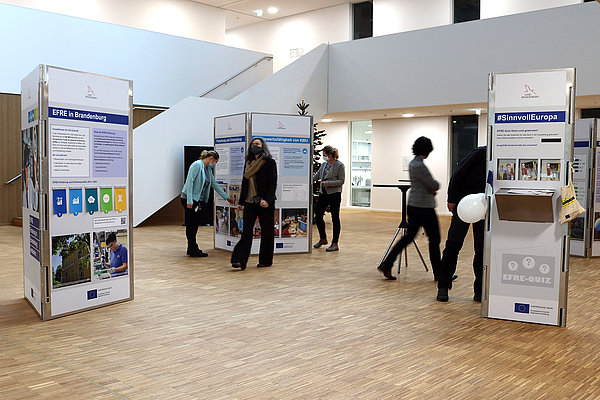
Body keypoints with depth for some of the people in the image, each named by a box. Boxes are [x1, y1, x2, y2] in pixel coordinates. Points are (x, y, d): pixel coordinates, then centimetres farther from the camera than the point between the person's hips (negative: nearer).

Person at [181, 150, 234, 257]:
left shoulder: (208, 170, 13)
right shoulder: (197, 165, -13)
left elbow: (215, 184, 20)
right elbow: (189, 182, -18)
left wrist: (227, 197, 22)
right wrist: (189, 201, -22)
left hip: (199, 200, 9)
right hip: (190, 200, -9)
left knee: (195, 224, 11)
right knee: (191, 225, -4)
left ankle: (191, 248, 18)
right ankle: (193, 250, 0)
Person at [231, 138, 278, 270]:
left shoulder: (270, 162, -2)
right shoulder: (248, 163, 15)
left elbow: (272, 183, -9)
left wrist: (267, 200, -21)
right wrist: (240, 202, 17)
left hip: (265, 203, -5)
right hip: (250, 202, 5)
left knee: (266, 231, 4)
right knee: (246, 231, -3)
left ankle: (265, 260, 15)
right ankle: (240, 260, -8)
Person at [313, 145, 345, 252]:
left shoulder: (340, 165, -8)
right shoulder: (324, 165, 11)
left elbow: (341, 181, -12)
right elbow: (316, 176, 18)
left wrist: (328, 183, -19)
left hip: (334, 194, -7)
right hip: (323, 193, 7)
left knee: (335, 218, -1)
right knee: (318, 216, 7)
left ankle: (335, 244, 7)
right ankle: (323, 239, 26)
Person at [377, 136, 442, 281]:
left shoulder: (413, 163, 12)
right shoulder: (419, 166, -19)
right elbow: (434, 185, -15)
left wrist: (432, 188, -1)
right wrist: (435, 186, 7)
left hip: (413, 206, 9)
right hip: (424, 208, -9)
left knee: (408, 237, 11)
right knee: (434, 239, 3)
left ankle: (386, 265, 7)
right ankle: (438, 273, 13)